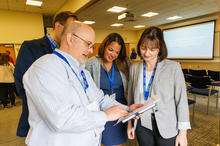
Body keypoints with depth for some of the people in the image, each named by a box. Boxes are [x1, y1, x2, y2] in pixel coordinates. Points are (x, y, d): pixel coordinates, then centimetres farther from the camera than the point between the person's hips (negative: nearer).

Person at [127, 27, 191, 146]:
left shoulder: (173, 67, -11)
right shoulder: (134, 68, -2)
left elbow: (181, 100, -6)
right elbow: (131, 98, 4)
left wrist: (182, 132, -5)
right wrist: (130, 124, 8)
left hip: (166, 128, -2)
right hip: (142, 125, 3)